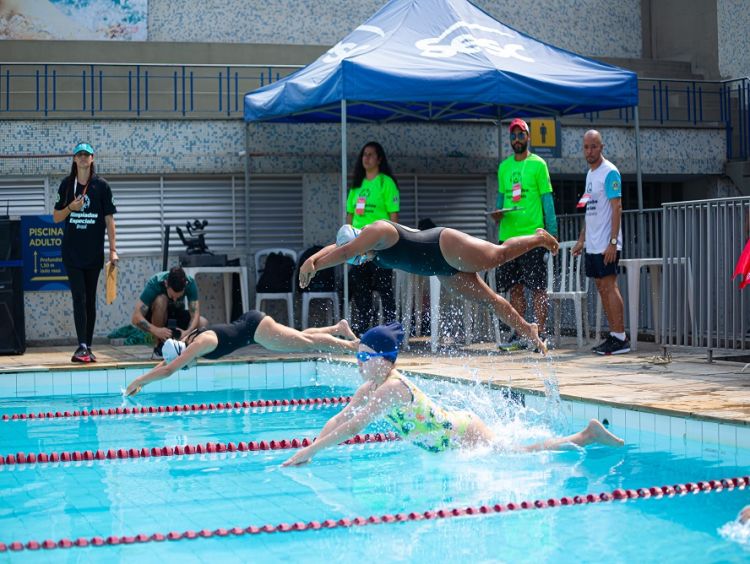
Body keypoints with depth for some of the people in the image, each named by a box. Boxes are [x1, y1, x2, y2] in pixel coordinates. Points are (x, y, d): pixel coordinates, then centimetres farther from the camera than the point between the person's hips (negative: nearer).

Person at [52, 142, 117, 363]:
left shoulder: (101, 185, 2)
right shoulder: (67, 184, 5)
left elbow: (109, 219, 2)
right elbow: (56, 217, 9)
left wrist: (113, 249, -3)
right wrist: (70, 208, -11)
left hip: (94, 251, 0)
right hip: (71, 251, 0)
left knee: (90, 299, 6)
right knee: (79, 297, -9)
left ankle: (88, 347, 11)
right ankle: (82, 346, -13)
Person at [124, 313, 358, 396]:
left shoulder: (200, 343, -28)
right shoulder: (186, 340, -3)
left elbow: (168, 370, -34)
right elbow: (164, 363, 12)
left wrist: (137, 381, -28)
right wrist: (141, 383, 3)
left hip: (255, 326, -7)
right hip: (249, 322, 7)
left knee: (307, 343, 0)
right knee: (302, 338, 21)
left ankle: (353, 346, 10)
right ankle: (339, 328, 33)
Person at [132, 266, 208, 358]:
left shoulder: (190, 283, -24)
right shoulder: (155, 283, -32)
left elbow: (195, 313, -28)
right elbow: (136, 318, -36)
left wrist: (188, 332, -49)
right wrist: (156, 331, -52)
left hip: (176, 314, 3)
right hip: (154, 318, -3)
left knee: (203, 323, -24)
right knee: (161, 300, -36)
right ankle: (159, 346, -20)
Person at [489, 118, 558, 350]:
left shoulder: (538, 164, 0)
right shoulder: (504, 167, 14)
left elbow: (547, 198, -2)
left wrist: (552, 231, -7)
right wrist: (498, 213, 1)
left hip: (533, 234, -5)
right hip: (508, 235, 5)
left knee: (537, 287, -4)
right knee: (515, 287, 7)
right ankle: (518, 334, 13)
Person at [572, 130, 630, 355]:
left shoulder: (610, 172, -10)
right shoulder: (590, 173, 17)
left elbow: (617, 208, -16)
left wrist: (612, 242, -21)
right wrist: (581, 239, 20)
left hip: (606, 244, -9)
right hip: (592, 244, 9)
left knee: (609, 286, -10)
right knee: (602, 288, 9)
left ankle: (621, 338, -8)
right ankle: (614, 335, 13)